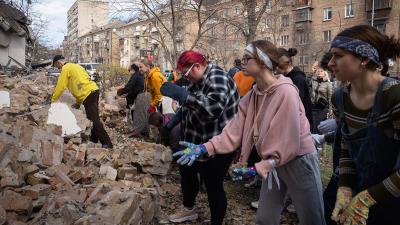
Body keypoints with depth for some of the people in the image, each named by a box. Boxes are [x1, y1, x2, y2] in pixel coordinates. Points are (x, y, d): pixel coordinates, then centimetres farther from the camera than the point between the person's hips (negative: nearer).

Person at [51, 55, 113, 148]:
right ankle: (94, 138, 26)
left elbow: (60, 86, -2)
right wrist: (78, 102, 29)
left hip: (87, 94, -10)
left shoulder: (65, 69, 0)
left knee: (94, 119, -9)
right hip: (93, 90, 10)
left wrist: (53, 100, 10)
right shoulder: (75, 66, 27)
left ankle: (107, 143, -11)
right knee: (94, 118, 16)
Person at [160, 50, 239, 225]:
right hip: (196, 142, 10)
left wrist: (182, 95, -40)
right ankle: (188, 209, 46)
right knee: (186, 172, 23)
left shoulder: (217, 78, -22)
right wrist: (175, 118, 12)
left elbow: (214, 107, -40)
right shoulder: (198, 80, 8)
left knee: (213, 186, 0)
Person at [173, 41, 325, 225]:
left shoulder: (286, 92, -23)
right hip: (273, 162, 7)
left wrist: (259, 167, -28)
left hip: (297, 160, -7)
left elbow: (289, 140, -25)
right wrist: (204, 148, -15)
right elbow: (235, 131, -4)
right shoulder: (252, 96, 1)